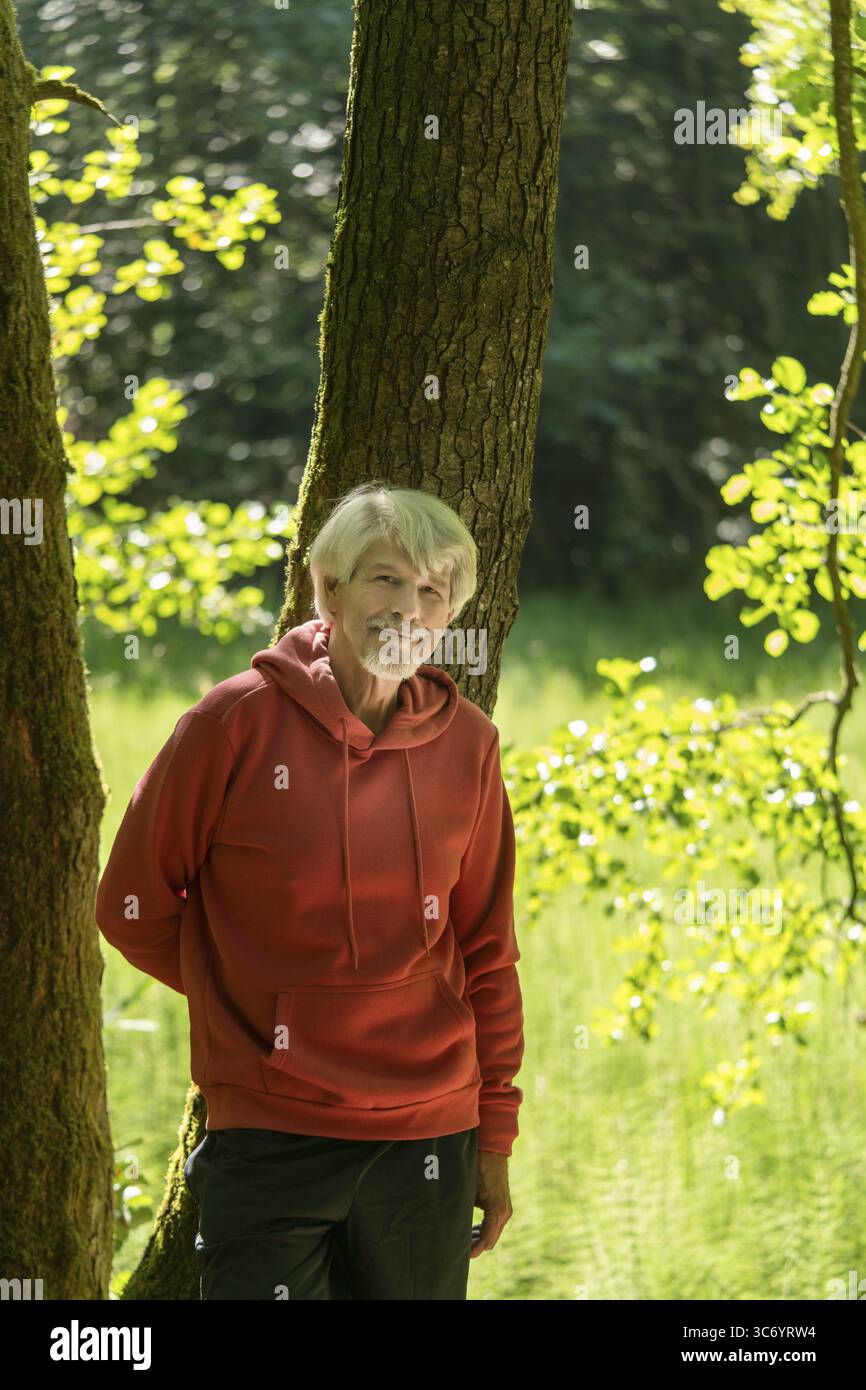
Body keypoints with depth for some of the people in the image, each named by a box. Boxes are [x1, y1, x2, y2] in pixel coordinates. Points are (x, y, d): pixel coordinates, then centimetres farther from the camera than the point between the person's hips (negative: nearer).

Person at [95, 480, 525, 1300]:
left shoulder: (466, 744, 4)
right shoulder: (238, 722, -5)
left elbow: (487, 954, 10)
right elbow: (133, 907, 3)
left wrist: (496, 1138, 9)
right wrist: (262, 1009, 9)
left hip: (427, 1136, 3)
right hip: (268, 1139, -3)